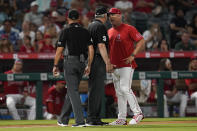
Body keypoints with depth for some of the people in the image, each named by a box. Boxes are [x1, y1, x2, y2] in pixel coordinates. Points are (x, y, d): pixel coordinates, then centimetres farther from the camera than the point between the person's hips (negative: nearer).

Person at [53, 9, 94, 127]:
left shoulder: (66, 31, -4)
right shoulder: (85, 32, 8)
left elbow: (59, 50, -6)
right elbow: (91, 49, 3)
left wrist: (55, 66, 3)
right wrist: (89, 66, 9)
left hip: (70, 62, -5)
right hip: (81, 63, 5)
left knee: (73, 91, -7)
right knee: (71, 90, 15)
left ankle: (80, 120, -17)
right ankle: (64, 119, 22)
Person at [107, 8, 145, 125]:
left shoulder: (129, 29, -6)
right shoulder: (109, 32, 16)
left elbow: (141, 41, -11)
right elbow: (108, 48, 23)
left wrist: (133, 55, -18)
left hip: (127, 65, -7)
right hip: (115, 66, 7)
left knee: (125, 89, -17)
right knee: (119, 92, 8)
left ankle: (138, 113, -8)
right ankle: (122, 119, 10)